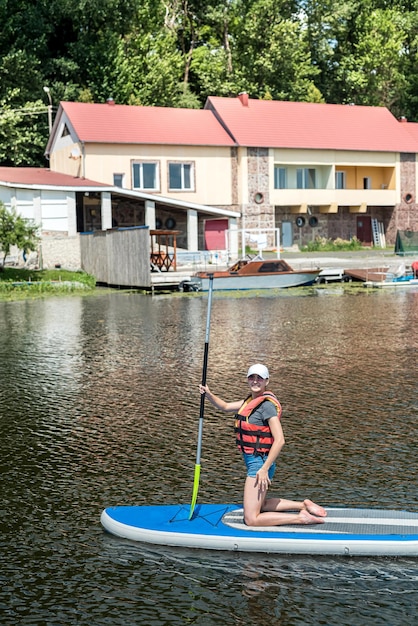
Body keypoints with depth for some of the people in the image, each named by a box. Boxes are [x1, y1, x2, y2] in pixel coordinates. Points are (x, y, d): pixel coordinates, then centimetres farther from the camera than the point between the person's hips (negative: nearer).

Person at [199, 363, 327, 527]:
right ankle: (304, 505, 27)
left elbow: (279, 440, -25)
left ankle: (301, 517, -7)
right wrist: (209, 395, 1)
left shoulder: (267, 405, -19)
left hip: (259, 463, -10)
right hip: (254, 461, 10)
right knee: (259, 505, 30)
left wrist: (264, 469, -25)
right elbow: (225, 407, 19)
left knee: (251, 519, -8)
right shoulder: (252, 400, 9)